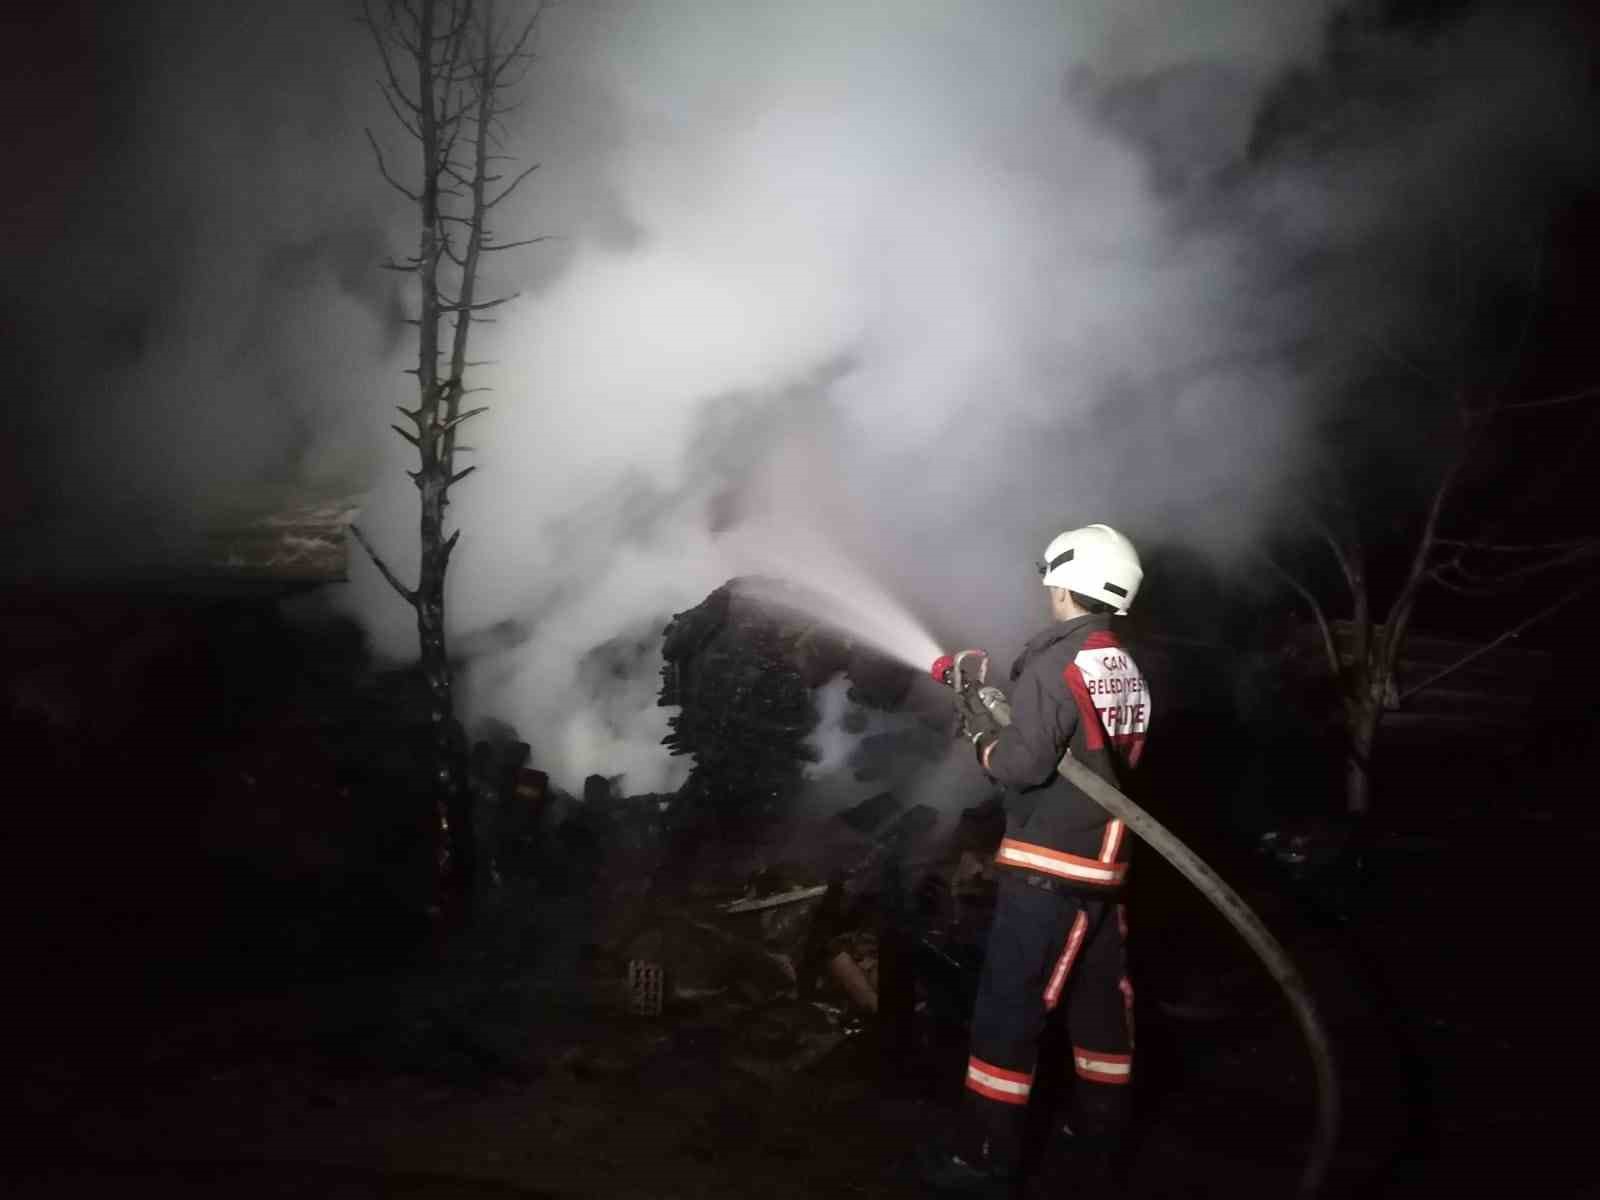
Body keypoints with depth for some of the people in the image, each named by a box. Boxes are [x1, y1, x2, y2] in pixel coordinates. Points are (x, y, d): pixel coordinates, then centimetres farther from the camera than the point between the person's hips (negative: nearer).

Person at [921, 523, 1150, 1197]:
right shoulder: (1127, 670, 8)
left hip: (1048, 869, -8)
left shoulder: (1057, 661, -17)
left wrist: (981, 739, -3)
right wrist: (1001, 708, 10)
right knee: (1100, 999, 18)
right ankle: (1100, 1134, 31)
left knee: (1009, 1008, -1)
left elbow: (1024, 764, -23)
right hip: (1104, 863, 8)